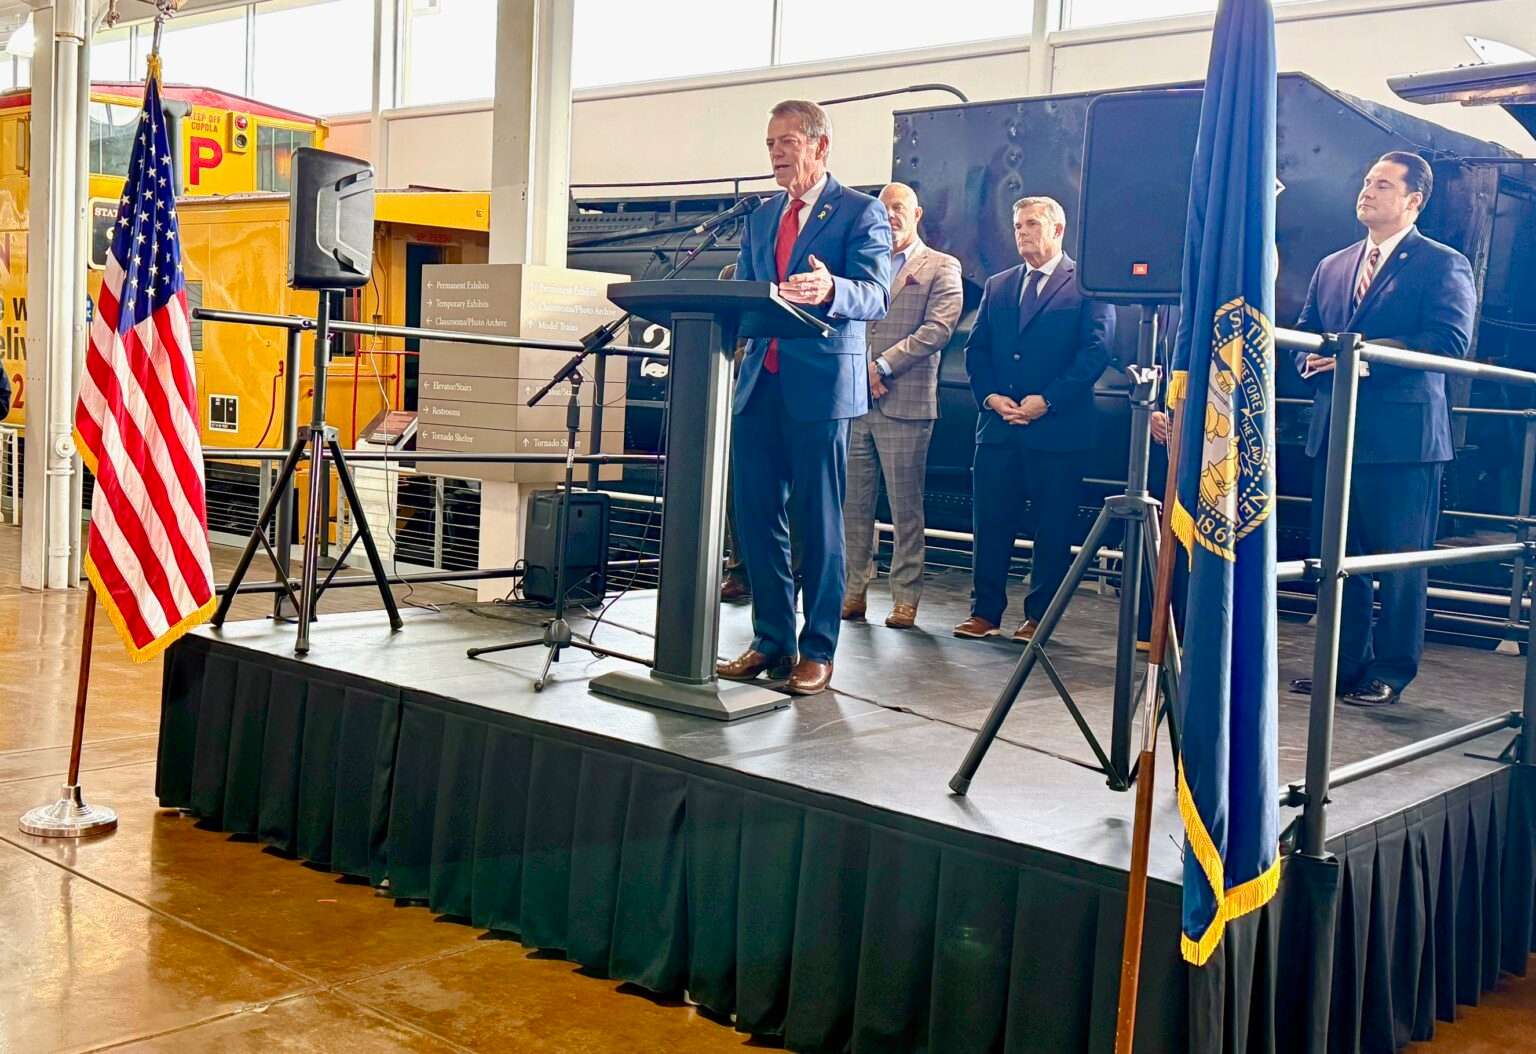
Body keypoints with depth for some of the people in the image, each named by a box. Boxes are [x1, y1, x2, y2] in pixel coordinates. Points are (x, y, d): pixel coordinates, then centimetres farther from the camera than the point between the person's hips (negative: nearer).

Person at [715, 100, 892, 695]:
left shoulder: (861, 213, -2)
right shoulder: (762, 217, 18)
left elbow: (875, 296, -14)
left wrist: (829, 291, -35)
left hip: (820, 387, -6)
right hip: (759, 383, 6)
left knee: (819, 523, 0)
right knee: (756, 517, 7)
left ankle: (817, 651, 9)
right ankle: (771, 641, 18)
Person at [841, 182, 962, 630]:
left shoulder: (941, 268, 5)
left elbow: (938, 328, -7)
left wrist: (883, 365, -13)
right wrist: (860, 368, -7)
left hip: (904, 404, -4)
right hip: (854, 400, 4)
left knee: (905, 509, -1)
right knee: (853, 504, 6)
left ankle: (905, 598, 6)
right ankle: (854, 590, 13)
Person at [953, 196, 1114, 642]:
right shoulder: (997, 286, 17)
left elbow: (1096, 349, -8)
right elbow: (976, 349, 13)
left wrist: (1048, 400, -15)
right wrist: (990, 396, -5)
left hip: (1058, 428, -4)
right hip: (998, 426, 4)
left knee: (1052, 529, 2)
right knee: (990, 522, 4)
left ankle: (1039, 616, 12)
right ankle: (985, 612, 13)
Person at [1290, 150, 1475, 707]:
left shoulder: (1443, 265, -1)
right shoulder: (1332, 266, 18)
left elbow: (1451, 343, -14)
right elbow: (1304, 336, 18)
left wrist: (1367, 353, -19)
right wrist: (1315, 361, -5)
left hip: (1403, 432, -6)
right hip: (1335, 430, 6)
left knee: (1400, 561, 1)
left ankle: (1389, 672, 10)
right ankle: (1344, 663, 21)